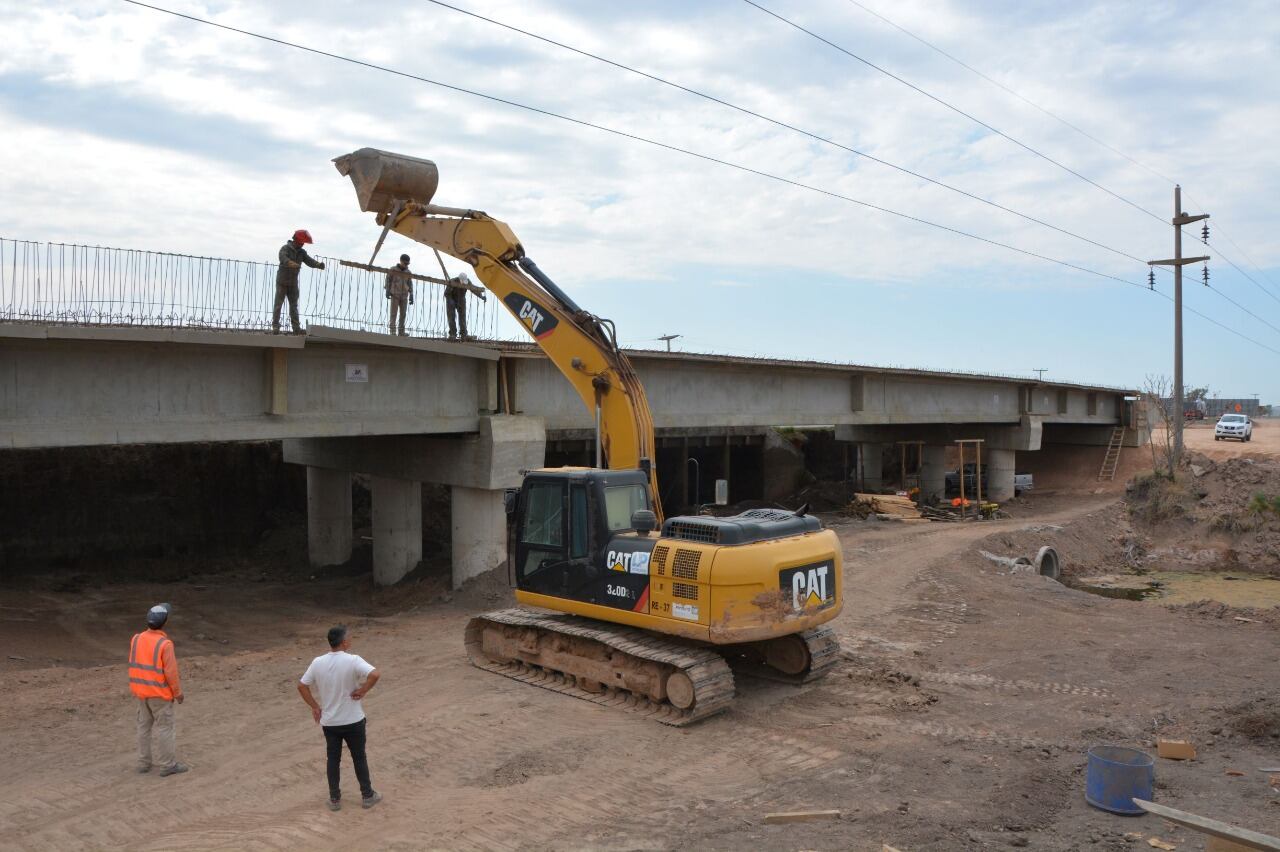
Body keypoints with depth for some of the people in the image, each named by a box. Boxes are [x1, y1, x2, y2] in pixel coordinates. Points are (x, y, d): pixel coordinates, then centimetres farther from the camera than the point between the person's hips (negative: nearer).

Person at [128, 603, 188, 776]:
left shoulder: (137, 639, -4)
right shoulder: (164, 644, -23)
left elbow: (134, 666, 6)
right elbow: (171, 672, -19)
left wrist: (136, 688, 19)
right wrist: (178, 692, -7)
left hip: (142, 691, 6)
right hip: (160, 693, -6)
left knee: (144, 725, 16)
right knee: (164, 727, 2)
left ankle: (143, 763, 24)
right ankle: (167, 765, 9)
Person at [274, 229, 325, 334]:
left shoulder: (301, 252, 8)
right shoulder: (285, 248, -11)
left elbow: (309, 261, -4)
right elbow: (283, 258, -32)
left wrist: (319, 264, -26)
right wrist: (290, 263, -54)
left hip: (293, 283, 6)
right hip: (282, 281, -6)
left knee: (294, 305, 5)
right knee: (278, 304, -4)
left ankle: (296, 327, 5)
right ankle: (275, 326, -3)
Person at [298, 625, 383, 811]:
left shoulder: (317, 662, -5)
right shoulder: (353, 660, -19)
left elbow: (301, 686, 2)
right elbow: (375, 675, -33)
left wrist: (315, 706, 9)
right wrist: (363, 691, -17)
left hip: (329, 722, 3)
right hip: (353, 721, -3)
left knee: (333, 760, 16)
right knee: (359, 757, 13)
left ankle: (334, 799, 23)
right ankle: (367, 795, 23)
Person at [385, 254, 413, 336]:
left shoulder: (408, 272, 6)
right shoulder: (393, 269, -3)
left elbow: (410, 284, 6)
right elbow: (388, 280, 2)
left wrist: (411, 296, -3)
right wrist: (387, 291, -11)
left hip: (404, 296, 3)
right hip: (395, 295, -3)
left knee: (403, 314, 2)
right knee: (394, 313, -8)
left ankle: (401, 332, 7)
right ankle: (393, 331, -9)